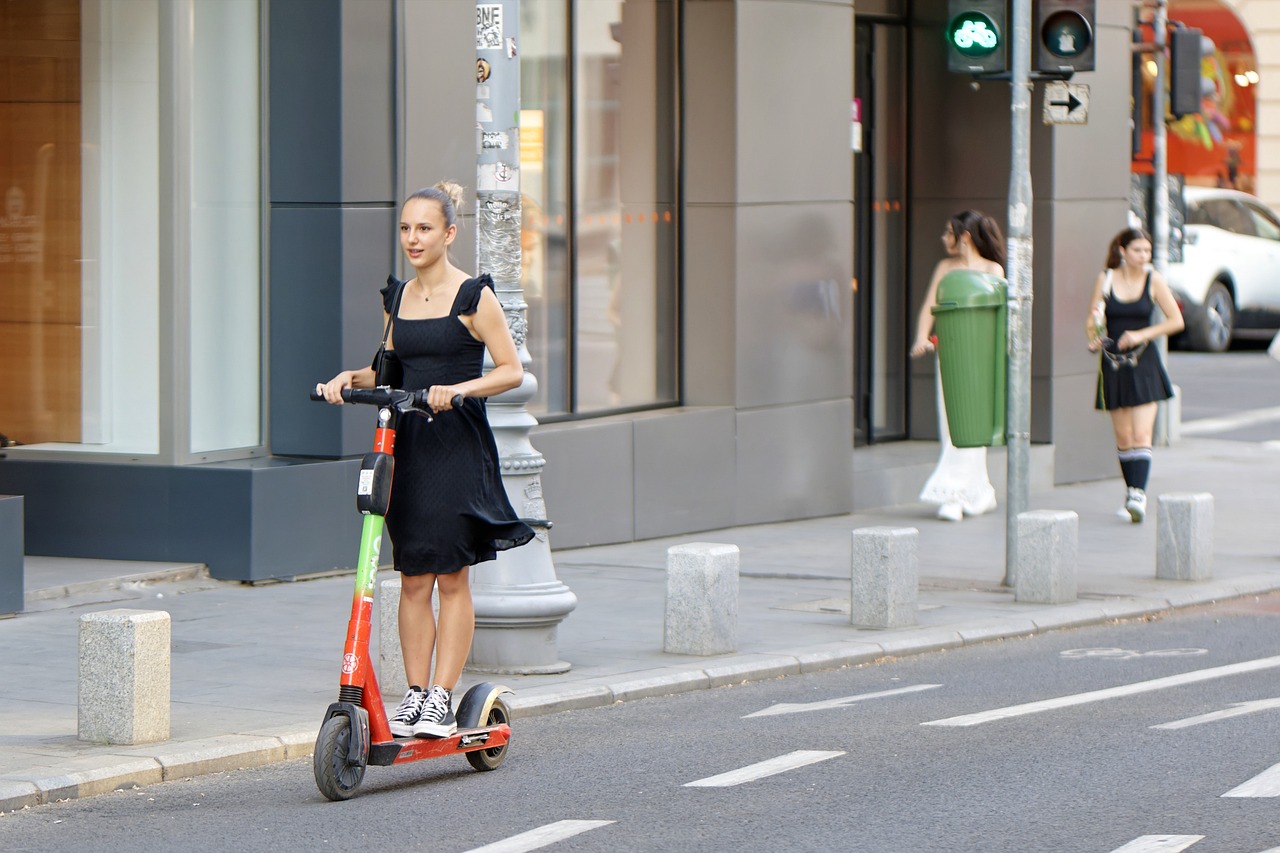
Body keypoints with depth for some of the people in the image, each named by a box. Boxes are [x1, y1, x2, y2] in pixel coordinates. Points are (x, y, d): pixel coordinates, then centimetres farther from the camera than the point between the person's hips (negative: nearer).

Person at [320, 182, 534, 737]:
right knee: (413, 579, 5)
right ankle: (414, 695, 9)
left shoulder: (472, 296, -5)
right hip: (405, 444, 5)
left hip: (456, 446, -5)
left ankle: (442, 699, -1)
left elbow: (511, 370, -7)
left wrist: (459, 389, -22)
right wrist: (353, 377, 2)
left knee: (451, 577, -3)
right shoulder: (397, 298, 12)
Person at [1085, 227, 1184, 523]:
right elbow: (1092, 321, 6)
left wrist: (1142, 335, -11)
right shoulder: (1105, 279, 2)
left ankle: (1138, 496, -20)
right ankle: (1131, 492, 22)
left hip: (1144, 364, -2)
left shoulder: (1154, 280, -2)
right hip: (1113, 364, 2)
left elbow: (1176, 321, 0)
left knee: (1141, 435, -13)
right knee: (1123, 437, 8)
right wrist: (1094, 339, -16)